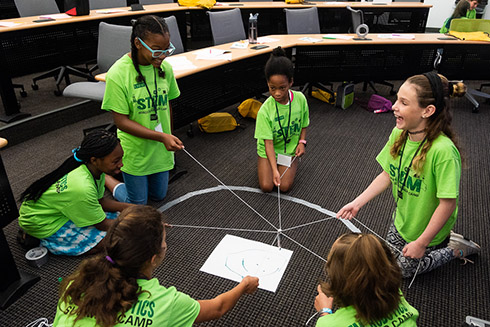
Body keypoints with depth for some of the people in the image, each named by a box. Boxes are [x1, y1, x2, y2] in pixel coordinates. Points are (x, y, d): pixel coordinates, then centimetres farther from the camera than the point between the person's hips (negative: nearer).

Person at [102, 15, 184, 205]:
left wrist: (170, 139, 11)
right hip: (135, 152, -5)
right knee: (137, 204, 11)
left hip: (161, 151, 5)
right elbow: (121, 120, -21)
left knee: (158, 196, 21)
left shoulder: (165, 68, -7)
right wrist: (161, 137, -29)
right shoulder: (118, 74, -22)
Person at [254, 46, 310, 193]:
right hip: (268, 150, -1)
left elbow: (304, 124, 3)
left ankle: (292, 163, 20)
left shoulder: (300, 99, -16)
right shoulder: (265, 110, -25)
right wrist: (274, 169, -31)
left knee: (285, 186, -11)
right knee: (266, 186, -10)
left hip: (290, 149, 1)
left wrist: (302, 142, -13)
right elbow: (268, 142, -24)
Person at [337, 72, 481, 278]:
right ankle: (443, 241, 36)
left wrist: (421, 242, -23)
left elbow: (448, 204, -30)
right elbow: (387, 175, -4)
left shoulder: (443, 150, -36)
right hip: (401, 220, 6)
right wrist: (357, 203, -8)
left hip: (428, 229, -6)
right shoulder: (399, 134, -16)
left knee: (404, 269, 13)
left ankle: (456, 248, 24)